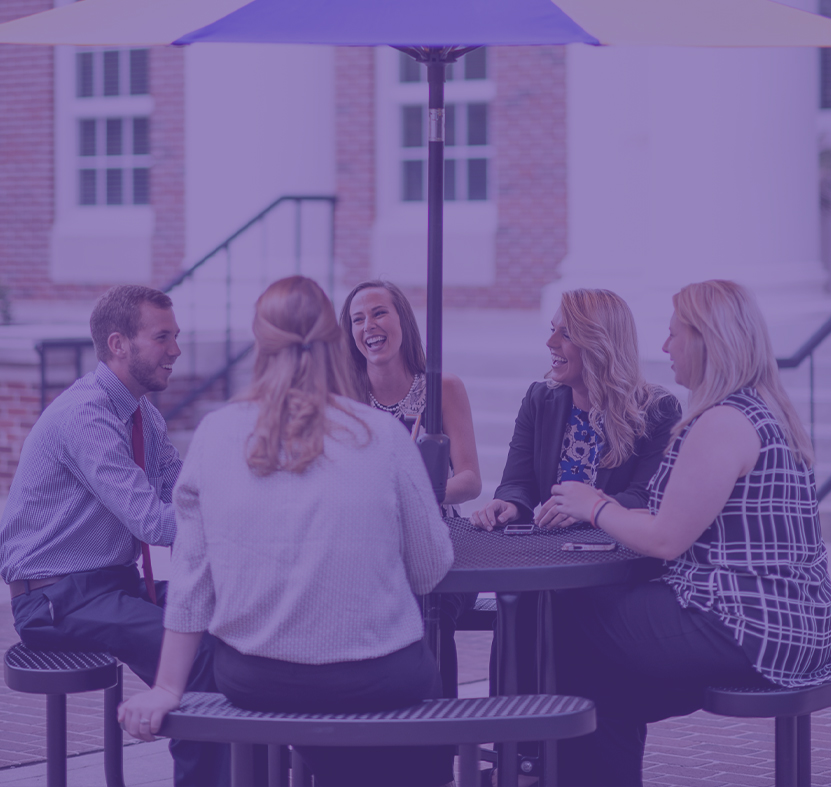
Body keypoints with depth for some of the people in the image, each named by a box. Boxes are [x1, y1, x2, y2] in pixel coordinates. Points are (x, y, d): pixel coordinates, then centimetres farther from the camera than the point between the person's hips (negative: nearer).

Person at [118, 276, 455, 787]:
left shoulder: (216, 434, -4)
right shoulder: (382, 436, -10)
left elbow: (191, 574, 0)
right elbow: (431, 569, -3)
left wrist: (168, 689, 7)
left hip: (253, 682, 3)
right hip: (371, 684, -3)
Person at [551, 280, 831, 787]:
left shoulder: (723, 424, -18)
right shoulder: (767, 412, 14)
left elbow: (666, 539, -16)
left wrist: (595, 507, 0)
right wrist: (604, 509, 15)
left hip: (750, 632, -9)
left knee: (574, 621, 5)